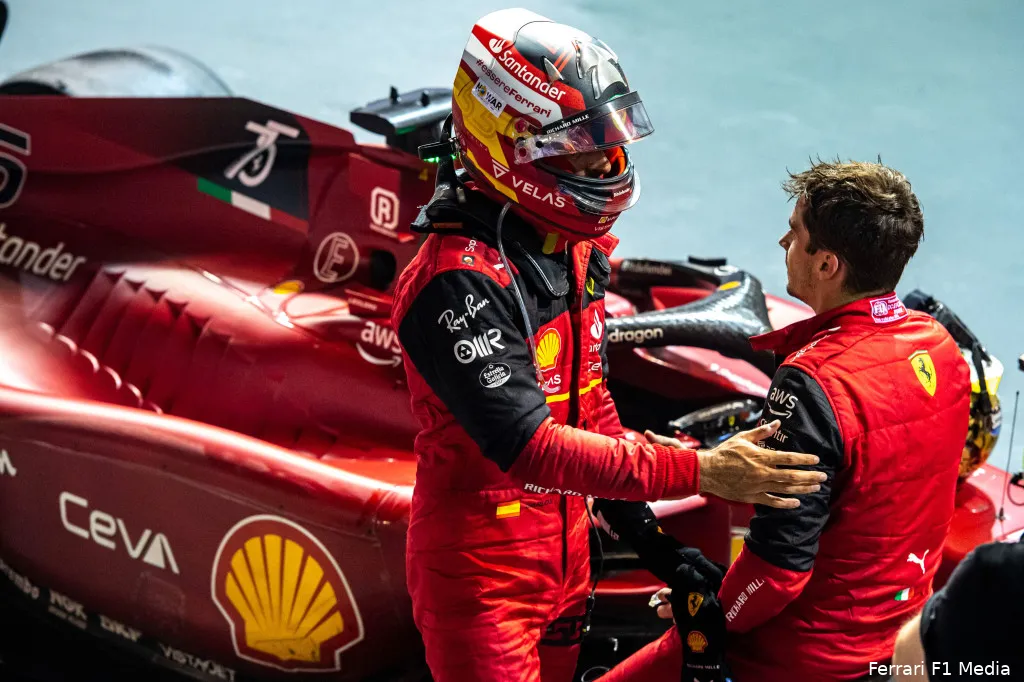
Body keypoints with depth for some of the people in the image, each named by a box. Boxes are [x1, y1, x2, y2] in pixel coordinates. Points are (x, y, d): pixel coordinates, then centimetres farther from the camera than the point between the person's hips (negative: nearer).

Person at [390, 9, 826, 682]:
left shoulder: (576, 246, 2)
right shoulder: (462, 279, -28)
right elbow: (527, 445, -33)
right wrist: (693, 472, -36)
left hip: (565, 550, 8)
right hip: (481, 576, -8)